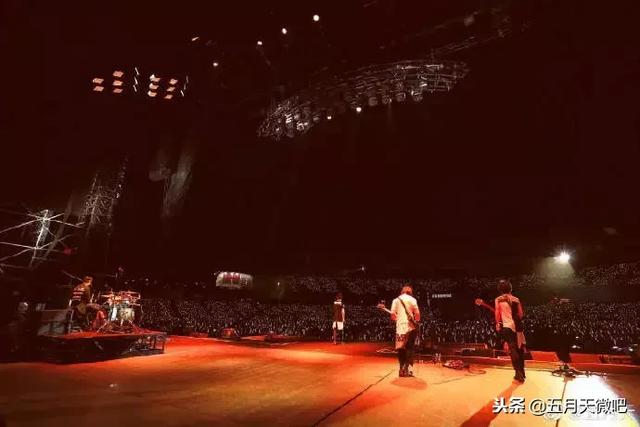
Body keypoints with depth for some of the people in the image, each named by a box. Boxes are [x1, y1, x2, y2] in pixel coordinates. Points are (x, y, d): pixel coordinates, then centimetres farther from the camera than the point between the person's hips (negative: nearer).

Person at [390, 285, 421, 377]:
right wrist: (416, 321, 8)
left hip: (400, 327, 2)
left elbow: (392, 315, 0)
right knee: (409, 348, 7)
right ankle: (407, 369, 3)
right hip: (410, 327, -2)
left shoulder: (396, 300, 7)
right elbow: (417, 313, -11)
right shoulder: (412, 299, -1)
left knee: (401, 349, 12)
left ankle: (402, 369, 14)